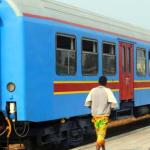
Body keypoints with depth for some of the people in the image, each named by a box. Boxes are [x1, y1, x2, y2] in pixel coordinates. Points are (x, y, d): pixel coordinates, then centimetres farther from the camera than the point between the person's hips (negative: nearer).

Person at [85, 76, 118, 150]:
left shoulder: (93, 90, 2)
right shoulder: (107, 91, -9)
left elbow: (87, 103, -1)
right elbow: (114, 103, -16)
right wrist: (110, 108, 4)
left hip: (95, 115, 5)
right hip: (104, 116, -5)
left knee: (99, 134, 19)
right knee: (101, 134, -5)